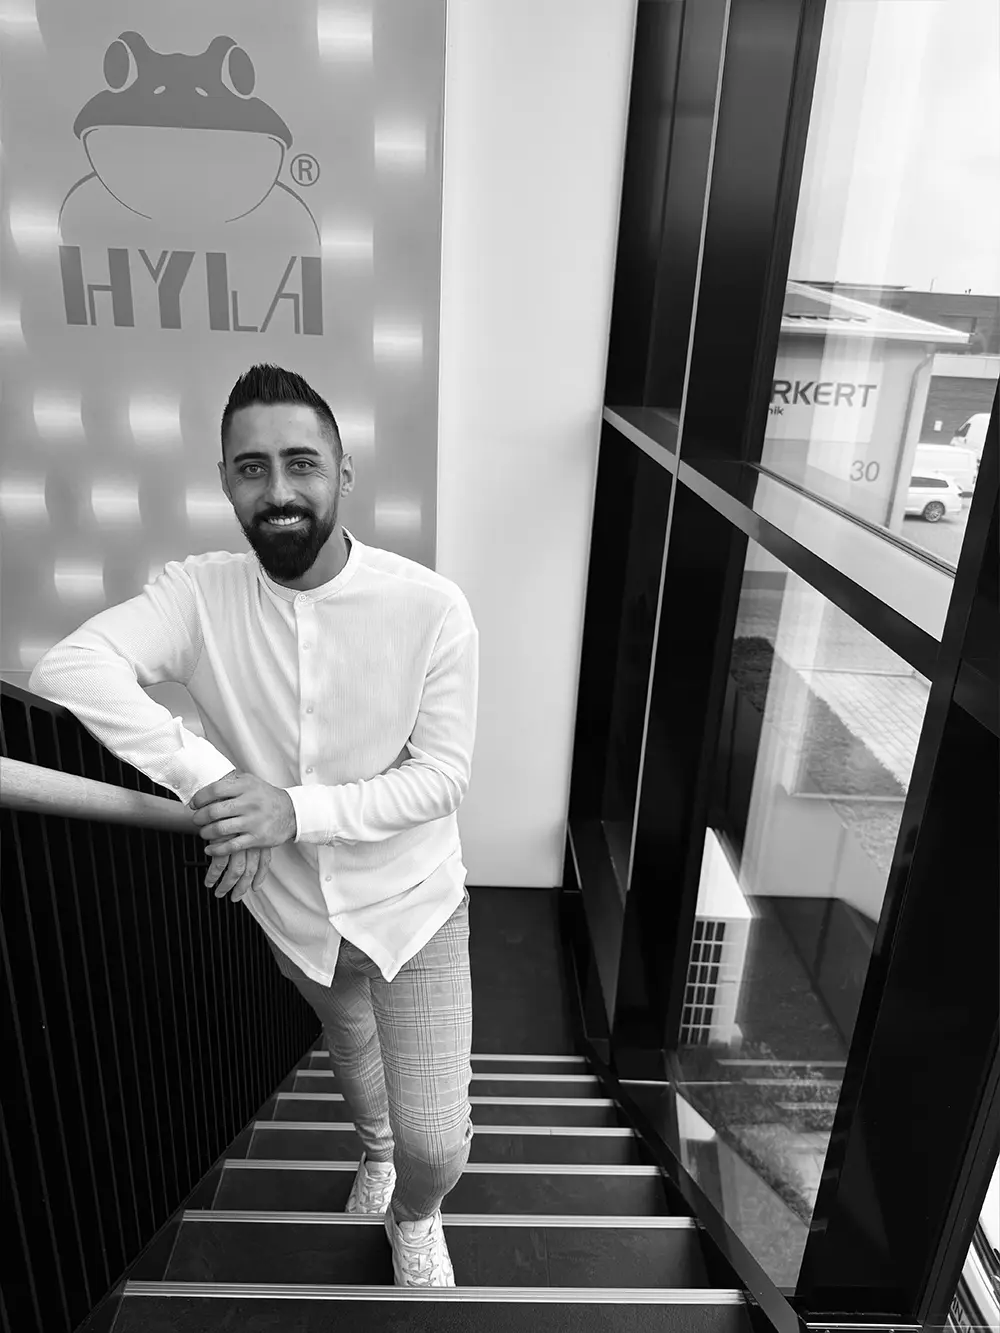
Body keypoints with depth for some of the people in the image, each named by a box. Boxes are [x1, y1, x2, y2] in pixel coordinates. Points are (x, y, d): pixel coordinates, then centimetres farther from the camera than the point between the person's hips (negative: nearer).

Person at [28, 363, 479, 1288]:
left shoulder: (430, 606, -23)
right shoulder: (201, 594, -17)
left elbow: (442, 777, -20)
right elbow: (67, 671, -30)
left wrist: (296, 809, -32)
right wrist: (208, 777, -37)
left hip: (413, 907, -2)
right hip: (293, 911, 3)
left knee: (436, 1144, 3)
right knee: (352, 1054, 32)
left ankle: (414, 1212, 42)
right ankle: (375, 1145, 68)